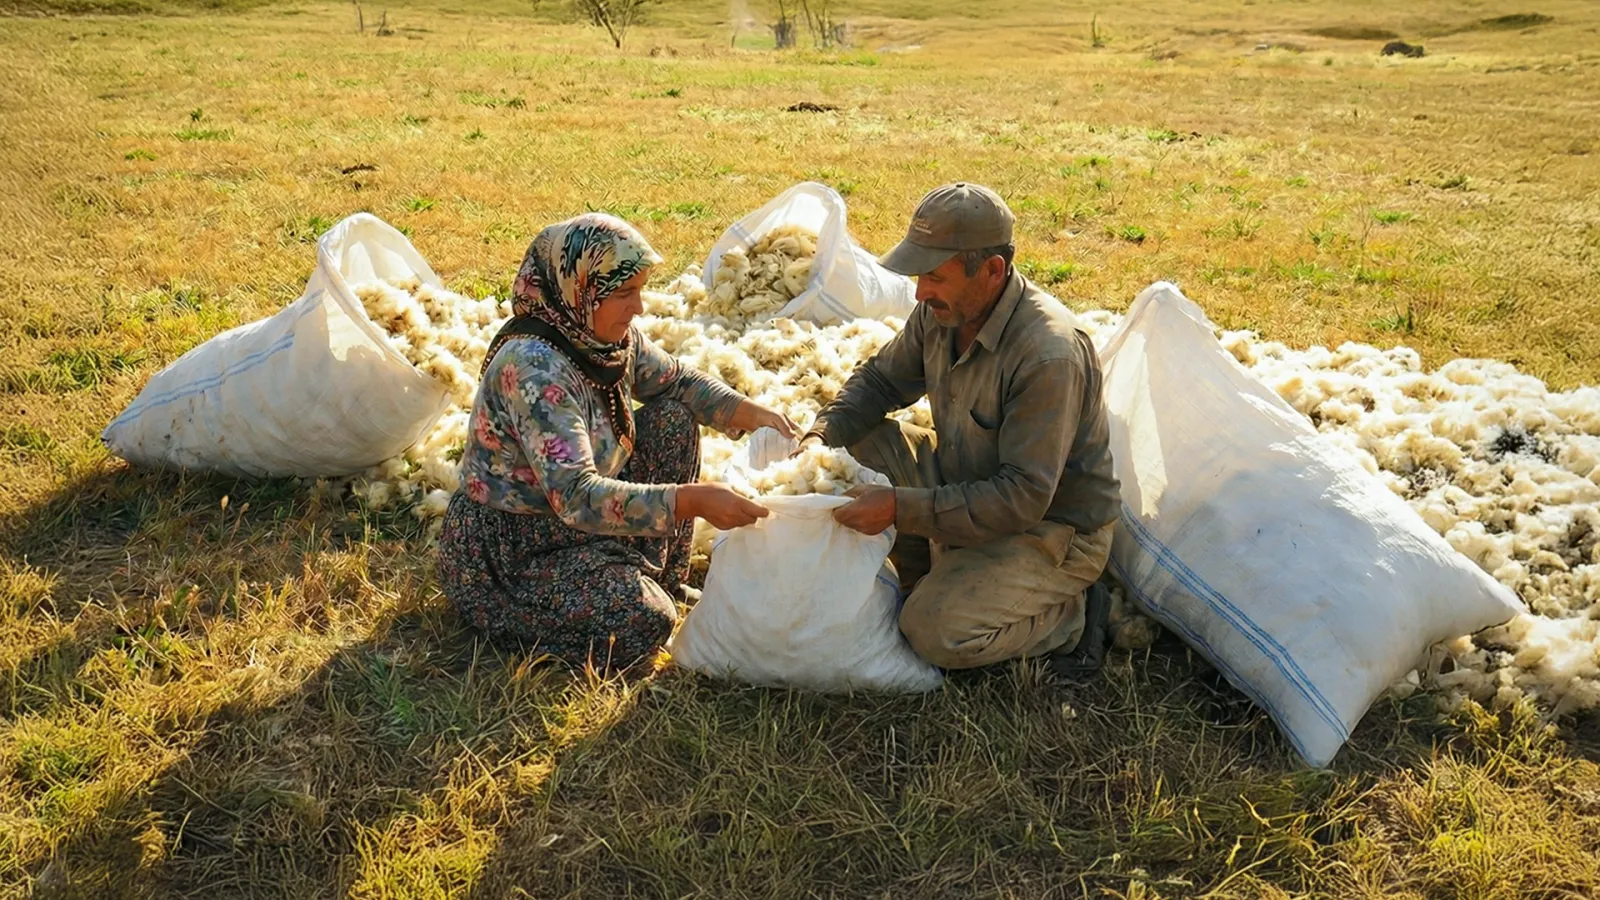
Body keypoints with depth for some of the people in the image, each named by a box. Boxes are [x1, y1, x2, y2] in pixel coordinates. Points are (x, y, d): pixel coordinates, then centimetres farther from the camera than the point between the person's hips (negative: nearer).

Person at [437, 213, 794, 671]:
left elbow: (678, 383, 11)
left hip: (576, 521, 9)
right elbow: (575, 497, -37)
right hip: (503, 553, -9)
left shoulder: (613, 337, -5)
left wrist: (747, 411, -7)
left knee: (673, 420, 1)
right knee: (644, 620, -28)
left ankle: (662, 578, 10)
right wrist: (692, 501, -44)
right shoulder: (532, 367, -31)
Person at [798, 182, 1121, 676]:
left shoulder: (1049, 356, -32)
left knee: (935, 633, -24)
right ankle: (941, 577, 5)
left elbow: (1023, 498, -32)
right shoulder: (942, 311, -7)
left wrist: (901, 508, -35)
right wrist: (821, 436, -12)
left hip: (1050, 528, -8)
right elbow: (879, 379, 8)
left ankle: (1071, 614, 1)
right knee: (856, 444, -7)